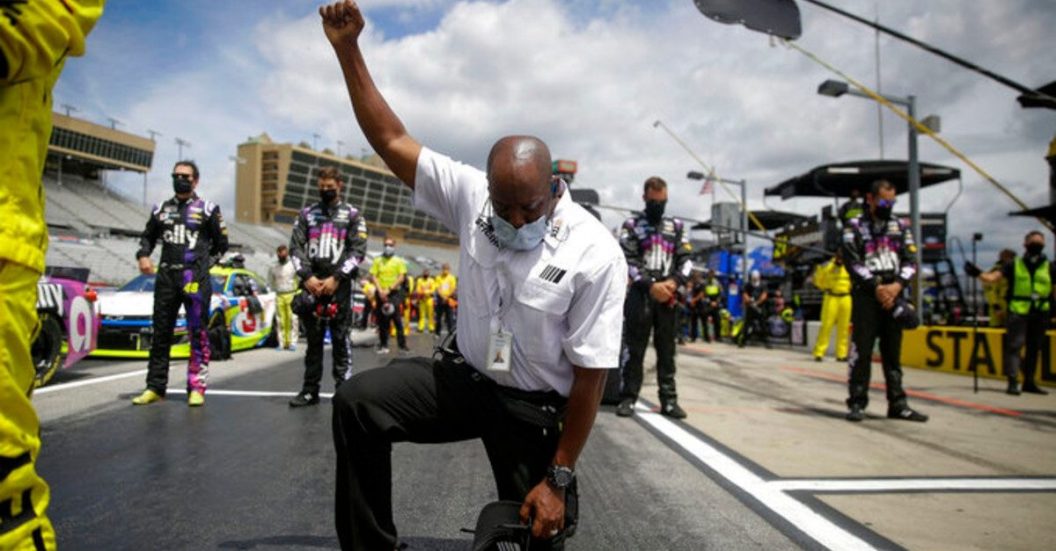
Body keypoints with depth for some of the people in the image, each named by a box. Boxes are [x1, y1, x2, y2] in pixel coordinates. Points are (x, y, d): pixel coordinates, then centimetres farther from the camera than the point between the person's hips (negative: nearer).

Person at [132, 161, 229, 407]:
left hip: (196, 278, -4)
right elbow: (148, 237, 21)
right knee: (161, 333, 7)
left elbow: (221, 244, 9)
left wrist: (204, 265, 4)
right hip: (166, 277, 4)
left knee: (198, 334, -3)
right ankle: (155, 387, 14)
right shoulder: (161, 209, 15)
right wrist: (143, 256, 3)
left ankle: (196, 388, 2)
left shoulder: (208, 209, 4)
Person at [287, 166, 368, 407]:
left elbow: (358, 251, -2)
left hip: (339, 286, -3)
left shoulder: (352, 215, 7)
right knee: (313, 340, 8)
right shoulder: (307, 214, 15)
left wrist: (336, 278, -11)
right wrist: (307, 277, -7)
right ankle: (310, 390, 15)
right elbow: (296, 247, 7)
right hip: (311, 285, 3)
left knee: (341, 340, -3)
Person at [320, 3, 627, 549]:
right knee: (357, 401, -16)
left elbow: (590, 375, -18)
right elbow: (392, 141, -4)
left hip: (533, 407, -2)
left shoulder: (596, 255, -22)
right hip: (464, 375, 3)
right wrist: (348, 49, -10)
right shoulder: (471, 195, -12)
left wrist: (559, 477, -14)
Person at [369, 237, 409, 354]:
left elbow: (401, 277, -4)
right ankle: (383, 345, 11)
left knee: (397, 320, -8)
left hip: (394, 293, -2)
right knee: (382, 320, 5)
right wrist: (380, 290, -11)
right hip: (381, 294, 2)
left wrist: (389, 289, -12)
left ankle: (402, 344, -8)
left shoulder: (399, 261, 4)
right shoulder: (378, 261, 8)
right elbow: (373, 276, 3)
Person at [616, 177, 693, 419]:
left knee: (667, 350, 6)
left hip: (668, 296, 3)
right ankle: (628, 398, 3)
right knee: (635, 349, -1)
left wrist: (674, 282, -10)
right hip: (640, 294, -3)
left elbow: (686, 260, 9)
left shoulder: (677, 227, 15)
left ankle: (669, 400, 11)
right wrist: (651, 285, -14)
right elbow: (627, 262, -3)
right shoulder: (631, 225, 6)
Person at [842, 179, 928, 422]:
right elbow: (852, 262, -6)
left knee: (893, 352, 7)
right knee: (862, 350, -5)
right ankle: (857, 403, 0)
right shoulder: (855, 226, 2)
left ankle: (897, 404, 12)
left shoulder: (901, 227, 14)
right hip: (866, 295, -4)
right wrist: (876, 287, -14)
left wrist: (896, 285, -10)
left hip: (893, 295, 4)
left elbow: (910, 261, 7)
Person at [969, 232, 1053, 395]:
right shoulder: (1014, 266, 3)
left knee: (1034, 348, 11)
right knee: (1014, 345, -10)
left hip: (1040, 314, 3)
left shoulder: (1049, 267, 7)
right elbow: (993, 278, -5)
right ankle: (1013, 382, -11)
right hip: (1018, 312, -3)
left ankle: (1029, 382, 23)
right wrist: (978, 274, -21)